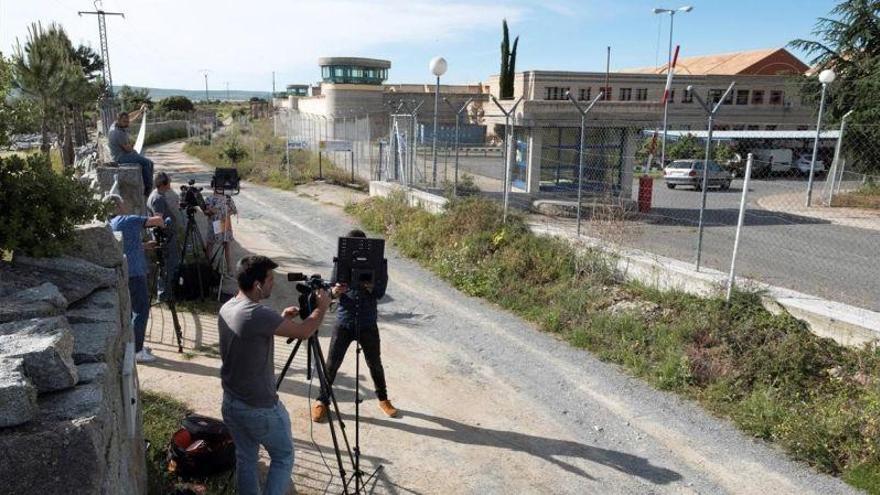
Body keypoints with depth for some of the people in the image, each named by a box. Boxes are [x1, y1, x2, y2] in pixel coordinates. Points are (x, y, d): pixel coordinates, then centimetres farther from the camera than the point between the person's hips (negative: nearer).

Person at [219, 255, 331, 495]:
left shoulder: (227, 308, -1)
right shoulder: (256, 314, -28)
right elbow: (304, 331, -22)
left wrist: (281, 320, 9)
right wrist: (322, 307, -6)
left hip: (230, 404, 8)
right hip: (260, 409, -8)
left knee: (246, 458, 21)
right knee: (283, 457, 13)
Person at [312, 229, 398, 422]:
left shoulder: (379, 262, -6)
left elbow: (380, 293, -13)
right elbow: (331, 290, 0)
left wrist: (368, 285, -31)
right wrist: (335, 291, -24)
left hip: (368, 323, 0)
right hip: (344, 321, 0)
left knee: (375, 363, 13)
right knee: (332, 363, 4)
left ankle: (383, 399, 35)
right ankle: (322, 401, 24)